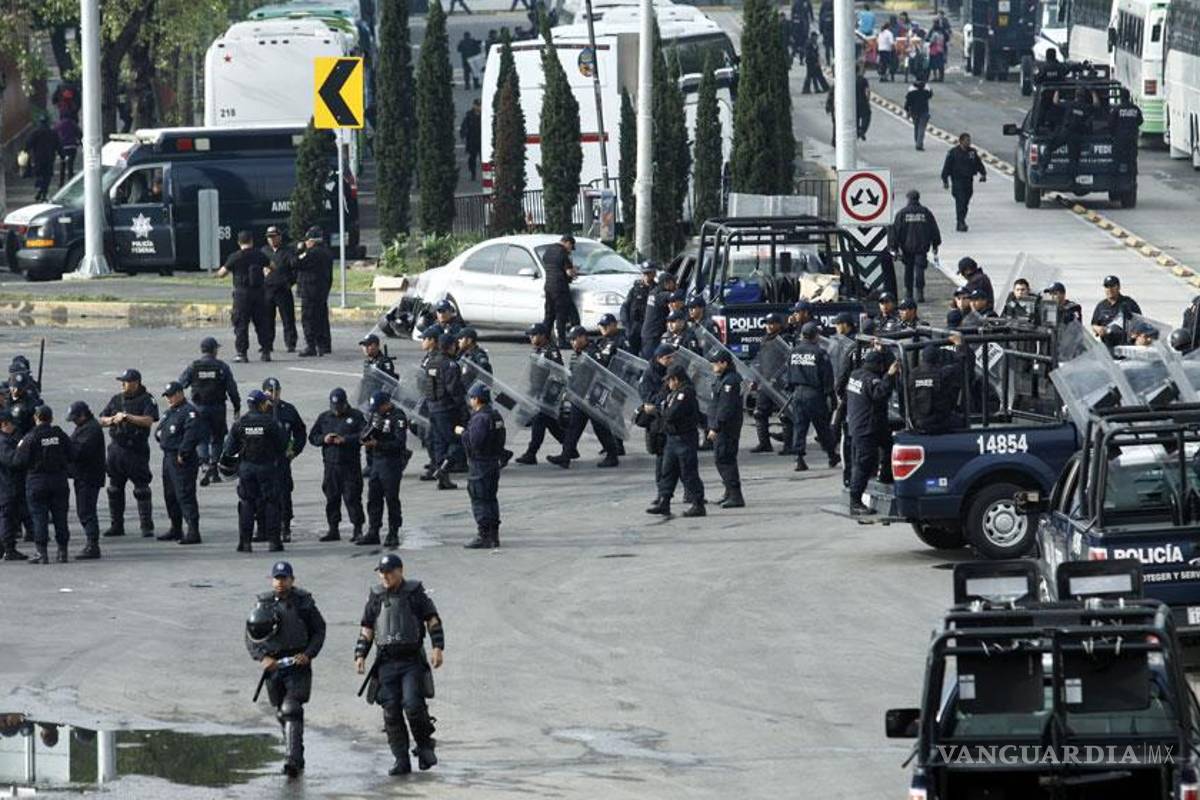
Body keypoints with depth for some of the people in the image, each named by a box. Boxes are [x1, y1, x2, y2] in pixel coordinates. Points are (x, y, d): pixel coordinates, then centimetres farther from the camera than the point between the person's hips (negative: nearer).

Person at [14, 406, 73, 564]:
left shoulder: (30, 438, -12)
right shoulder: (61, 435, -1)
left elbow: (20, 461, -14)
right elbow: (71, 456, 2)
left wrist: (20, 448, 6)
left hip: (37, 482, -3)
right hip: (59, 481, 3)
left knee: (40, 517, 1)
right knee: (60, 517, 10)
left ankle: (41, 552, -2)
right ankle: (62, 551, 12)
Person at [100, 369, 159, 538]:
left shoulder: (146, 400, -4)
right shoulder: (116, 399, 13)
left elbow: (148, 420, -17)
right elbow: (102, 421, 15)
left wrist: (126, 417, -14)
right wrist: (112, 420, -7)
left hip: (137, 450, -6)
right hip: (117, 448, 6)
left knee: (141, 490, -5)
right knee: (115, 490, 8)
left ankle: (147, 526, -1)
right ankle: (116, 525, 16)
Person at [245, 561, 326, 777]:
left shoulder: (303, 602, 1)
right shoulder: (262, 604, 4)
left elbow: (319, 631, 5)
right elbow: (251, 637, 6)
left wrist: (308, 654, -11)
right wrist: (262, 657, -11)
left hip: (298, 664, -4)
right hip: (273, 666, 4)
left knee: (291, 710, -17)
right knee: (282, 714, 12)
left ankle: (292, 759, -23)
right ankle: (297, 758, 27)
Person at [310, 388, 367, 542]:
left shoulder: (356, 416, 1)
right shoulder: (324, 418, 13)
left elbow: (363, 436, -9)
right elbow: (312, 437, 14)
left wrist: (345, 440, -18)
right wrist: (323, 439, -6)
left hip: (350, 465, -4)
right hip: (331, 464, 4)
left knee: (352, 497, -7)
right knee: (332, 498, 6)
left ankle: (358, 530, -3)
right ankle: (333, 530, 14)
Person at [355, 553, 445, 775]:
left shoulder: (415, 594, 4)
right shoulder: (376, 598, 12)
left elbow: (433, 621, 1)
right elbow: (367, 630, 17)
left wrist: (438, 647, -11)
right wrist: (360, 655, 5)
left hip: (412, 662, -3)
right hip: (386, 663, 3)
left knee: (413, 705, -17)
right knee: (391, 713, -4)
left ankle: (425, 745, 6)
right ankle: (401, 761, 0)